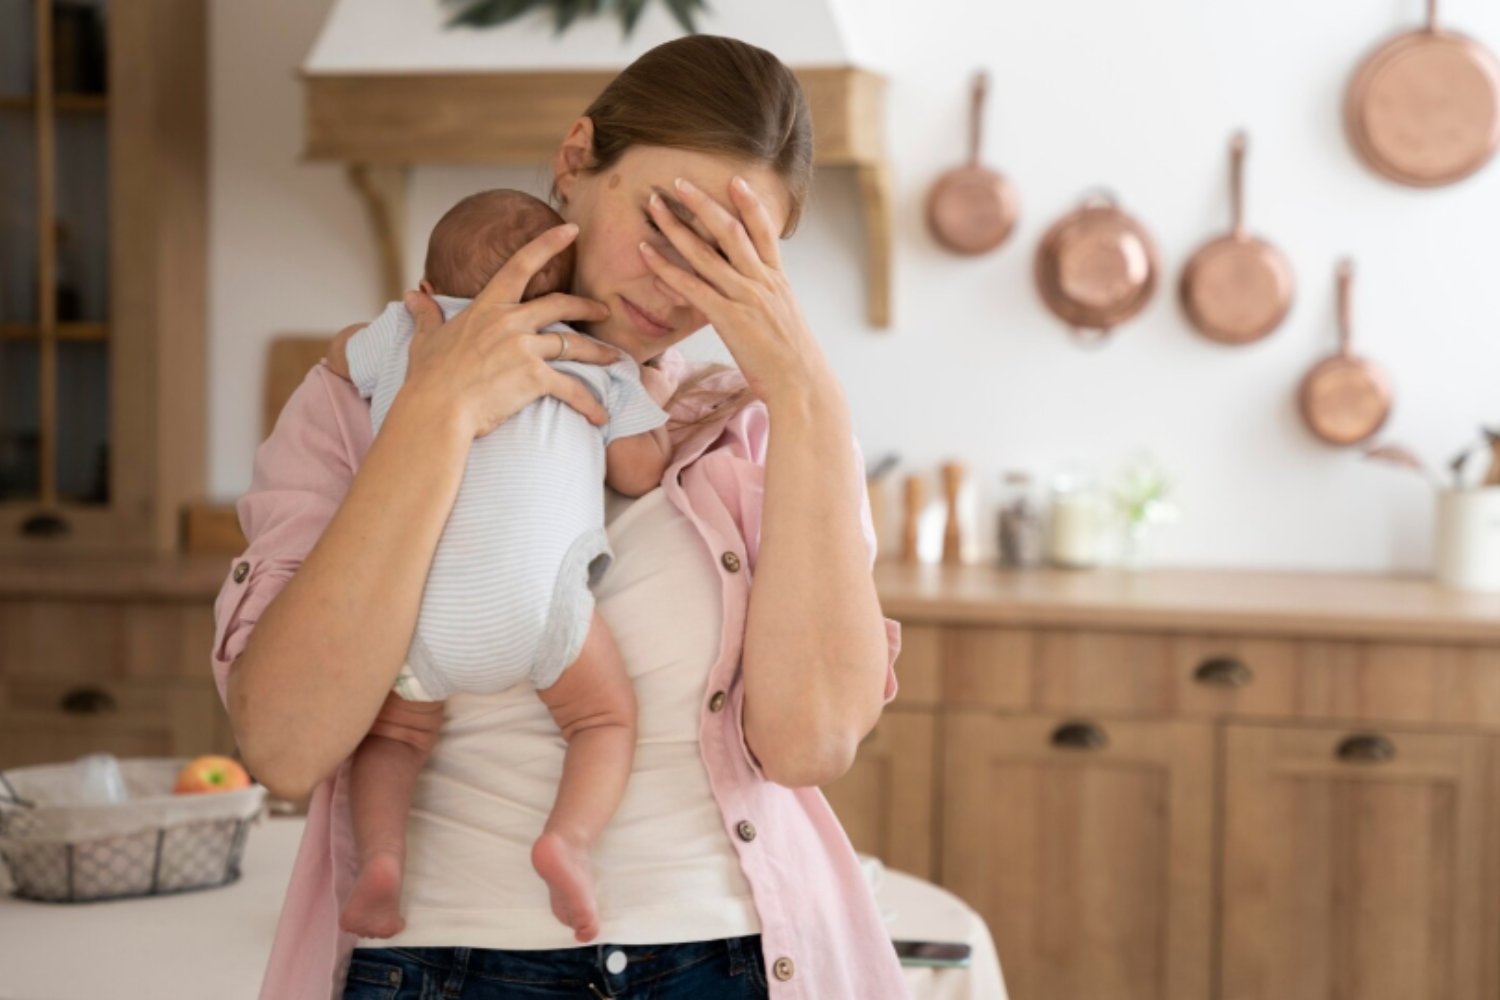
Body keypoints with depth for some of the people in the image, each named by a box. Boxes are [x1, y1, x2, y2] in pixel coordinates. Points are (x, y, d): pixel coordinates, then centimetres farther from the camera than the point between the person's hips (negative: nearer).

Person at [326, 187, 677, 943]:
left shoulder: (406, 331, 25)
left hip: (407, 595, 2)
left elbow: (340, 358, 44)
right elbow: (641, 472, 19)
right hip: (531, 599, -2)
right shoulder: (596, 359, 22)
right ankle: (568, 839, -14)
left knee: (395, 729, 21)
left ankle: (379, 853, -6)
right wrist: (652, 402, 38)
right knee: (605, 716, 14)